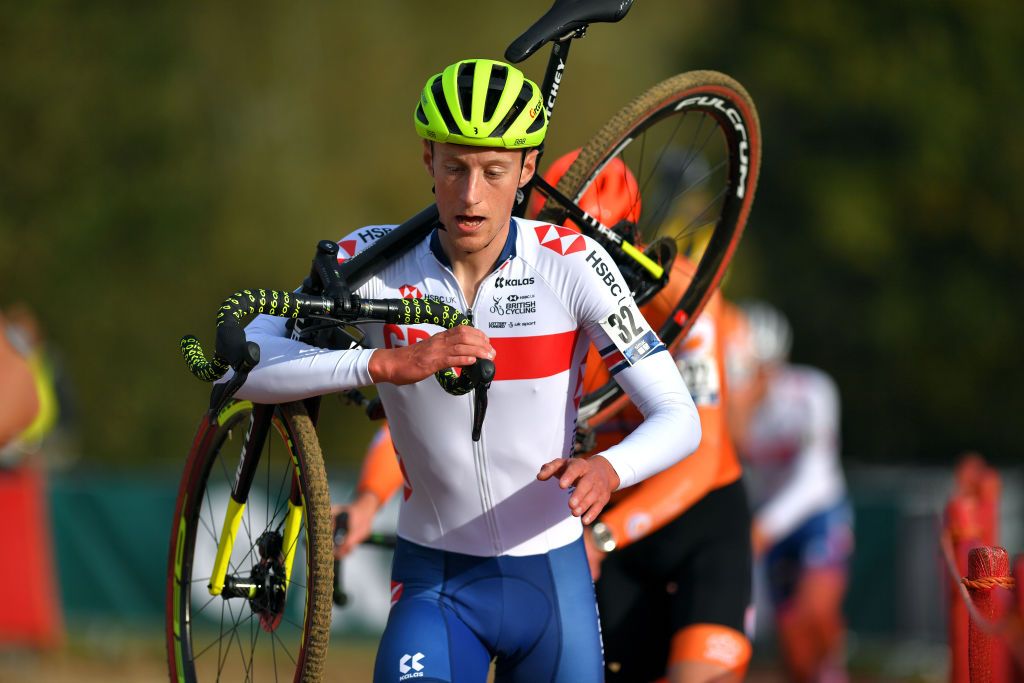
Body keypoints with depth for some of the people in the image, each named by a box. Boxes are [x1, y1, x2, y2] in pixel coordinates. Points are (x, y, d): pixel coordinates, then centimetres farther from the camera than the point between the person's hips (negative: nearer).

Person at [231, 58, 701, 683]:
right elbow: (245, 367, -21)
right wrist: (387, 363, -36)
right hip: (434, 582, -1)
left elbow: (679, 417, -13)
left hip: (551, 580, 1)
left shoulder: (571, 262, -12)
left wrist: (608, 469, -36)